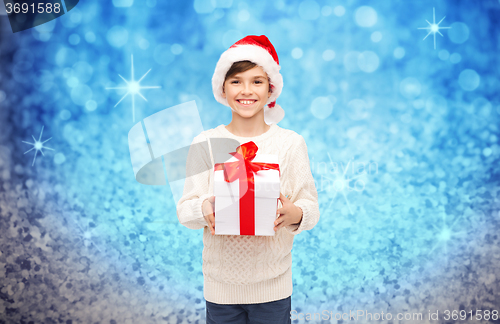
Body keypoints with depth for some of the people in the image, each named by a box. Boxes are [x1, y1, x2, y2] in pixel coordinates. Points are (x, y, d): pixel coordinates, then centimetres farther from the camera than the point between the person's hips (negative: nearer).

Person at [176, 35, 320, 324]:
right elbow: (185, 209, -2)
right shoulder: (206, 143, -2)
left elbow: (311, 208, -3)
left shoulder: (291, 143, -3)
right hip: (221, 284, 1)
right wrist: (204, 210, -23)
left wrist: (294, 214, -24)